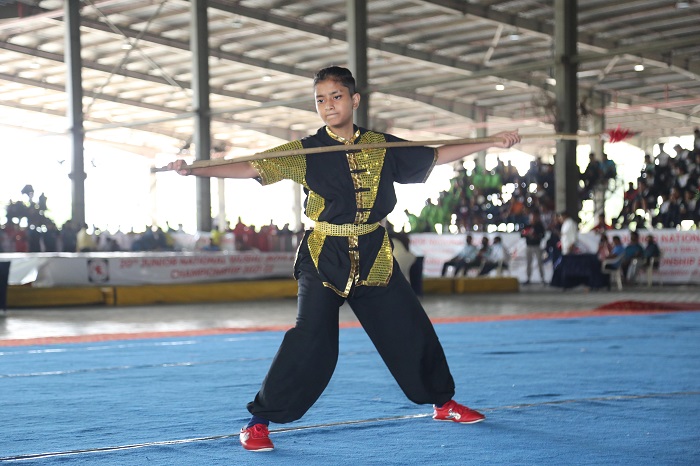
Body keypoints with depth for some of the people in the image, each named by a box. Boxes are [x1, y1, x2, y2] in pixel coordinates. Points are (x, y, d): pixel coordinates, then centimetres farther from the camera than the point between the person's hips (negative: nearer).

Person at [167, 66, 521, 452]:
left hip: (373, 257, 4)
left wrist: (491, 144, 12)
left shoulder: (381, 146, 5)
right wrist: (193, 170, -25)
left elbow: (435, 156, 15)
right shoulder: (306, 152, -5)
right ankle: (259, 421, -9)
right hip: (324, 257, -4)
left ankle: (443, 402, 34)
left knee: (411, 330, 11)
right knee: (311, 340, -19)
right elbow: (251, 168, -13)